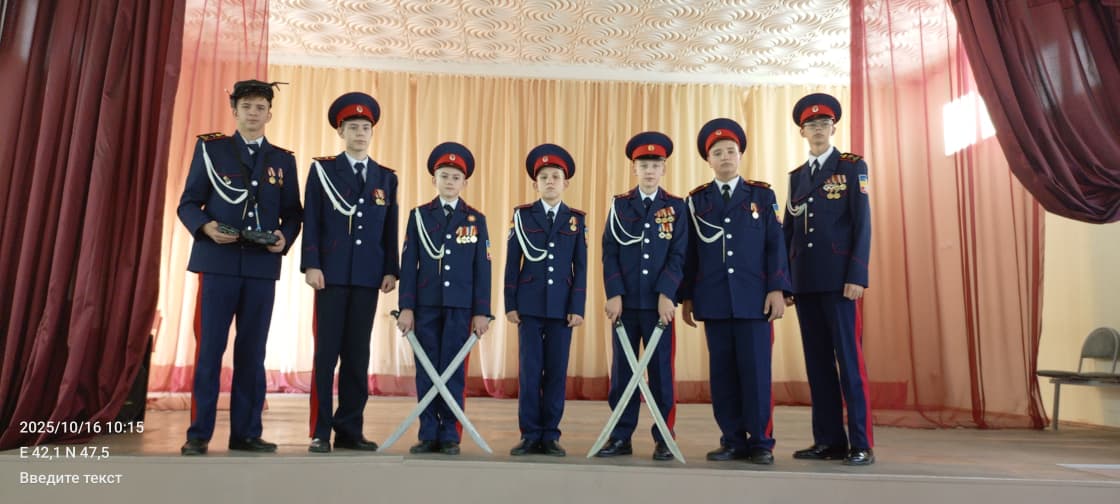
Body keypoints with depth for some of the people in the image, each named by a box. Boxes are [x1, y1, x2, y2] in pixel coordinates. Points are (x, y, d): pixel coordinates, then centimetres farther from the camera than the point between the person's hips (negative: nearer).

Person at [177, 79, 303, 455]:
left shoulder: (284, 160, 13)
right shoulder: (210, 148, 8)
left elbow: (292, 212, 11)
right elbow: (188, 203, 4)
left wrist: (285, 237, -10)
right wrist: (206, 227, -16)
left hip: (263, 267, 2)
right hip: (218, 263, -2)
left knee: (253, 351, 6)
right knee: (209, 349, 0)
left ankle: (246, 432, 13)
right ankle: (199, 433, 9)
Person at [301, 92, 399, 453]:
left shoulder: (386, 177, 14)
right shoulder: (322, 169, 6)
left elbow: (390, 230, 11)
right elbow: (311, 221, 0)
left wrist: (391, 270, 4)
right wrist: (311, 265, -9)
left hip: (368, 277, 3)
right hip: (332, 274, -2)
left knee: (358, 356, 5)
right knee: (326, 354, 0)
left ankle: (349, 430, 13)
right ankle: (320, 432, 7)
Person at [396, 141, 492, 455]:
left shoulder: (476, 220, 7)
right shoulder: (419, 215, 7)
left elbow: (482, 269, 4)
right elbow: (408, 264, 4)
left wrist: (482, 312, -2)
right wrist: (406, 307, -3)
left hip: (460, 306, -1)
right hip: (426, 305, 1)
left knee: (453, 371, 2)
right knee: (426, 371, 4)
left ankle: (449, 435, 11)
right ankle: (428, 434, 13)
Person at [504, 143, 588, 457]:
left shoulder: (576, 219, 7)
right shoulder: (522, 215, 5)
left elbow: (580, 267, 4)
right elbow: (512, 263, 4)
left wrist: (577, 308, -3)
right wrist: (510, 304, -2)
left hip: (562, 307, 1)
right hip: (530, 305, 0)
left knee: (557, 372, 4)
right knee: (530, 371, 1)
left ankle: (550, 436, 14)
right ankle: (530, 436, 11)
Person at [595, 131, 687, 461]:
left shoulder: (676, 207, 5)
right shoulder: (619, 205, 8)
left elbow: (678, 255, -1)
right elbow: (609, 253, 2)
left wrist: (666, 294, -12)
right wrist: (614, 294, -8)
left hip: (659, 301, -1)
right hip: (625, 300, 1)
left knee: (661, 369, 3)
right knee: (622, 369, 6)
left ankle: (663, 438, 12)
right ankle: (621, 437, 14)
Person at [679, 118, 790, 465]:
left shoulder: (763, 195, 8)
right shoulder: (696, 200, 10)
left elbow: (776, 245, 3)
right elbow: (690, 252, 9)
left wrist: (777, 290, -6)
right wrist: (686, 297, 6)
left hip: (754, 299, -1)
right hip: (713, 301, 1)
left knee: (756, 371, -1)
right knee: (722, 373, 4)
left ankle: (761, 443, 9)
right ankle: (733, 441, 14)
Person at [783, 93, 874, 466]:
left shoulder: (852, 167, 3)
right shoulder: (797, 176, 18)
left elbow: (862, 224, -5)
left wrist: (857, 276, -14)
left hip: (838, 279, -5)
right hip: (804, 281, 5)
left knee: (849, 358, -5)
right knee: (817, 361, 6)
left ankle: (861, 444, 1)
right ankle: (828, 440, 13)